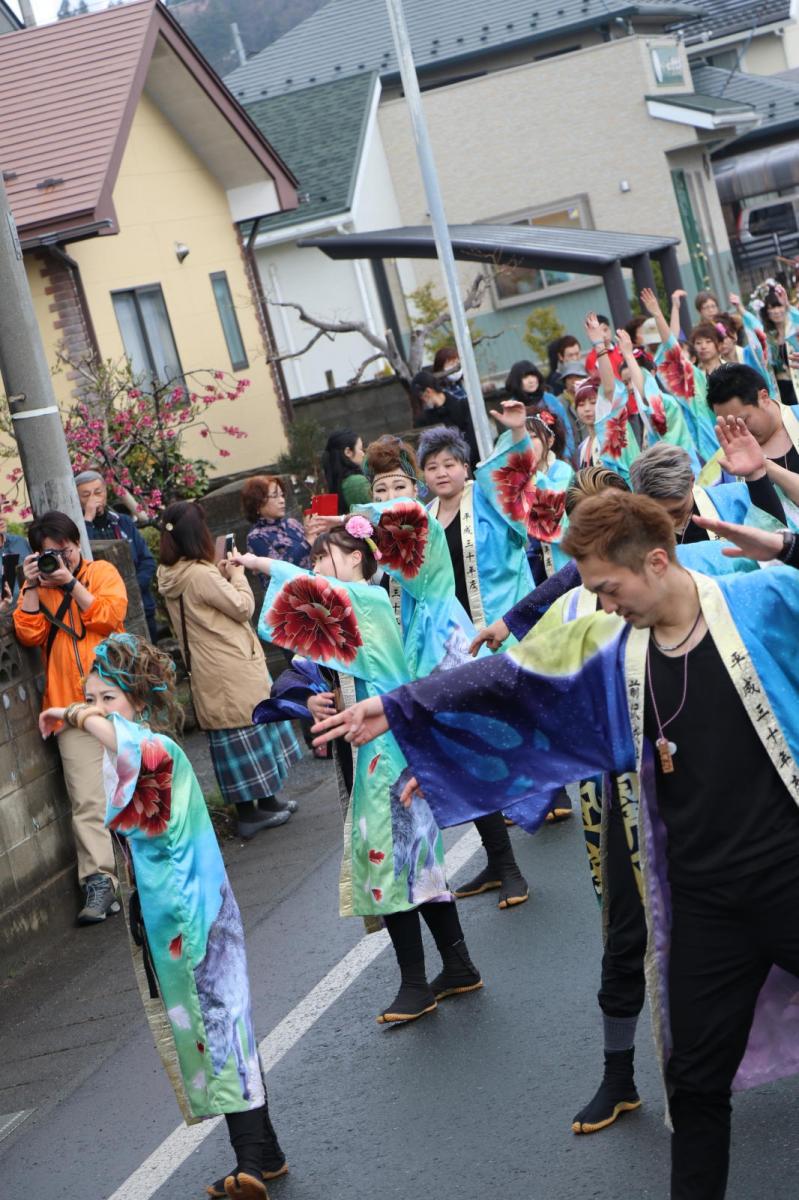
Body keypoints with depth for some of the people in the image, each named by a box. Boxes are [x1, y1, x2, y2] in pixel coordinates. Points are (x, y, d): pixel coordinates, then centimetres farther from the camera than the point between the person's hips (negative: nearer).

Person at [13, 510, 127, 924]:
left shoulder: (102, 572, 6)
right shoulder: (36, 588, 13)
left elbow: (111, 615, -10)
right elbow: (29, 634, -3)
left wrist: (71, 582, -13)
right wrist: (32, 586, -8)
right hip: (72, 708, 1)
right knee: (88, 801, -8)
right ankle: (98, 881, -10)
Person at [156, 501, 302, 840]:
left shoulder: (170, 577, 4)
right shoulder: (201, 575, -22)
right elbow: (243, 607, -15)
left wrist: (220, 576, 7)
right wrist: (237, 576, -1)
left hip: (210, 672, 8)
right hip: (232, 669, -8)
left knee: (236, 733, 15)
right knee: (249, 727, 3)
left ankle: (266, 800, 25)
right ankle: (253, 812, 11)